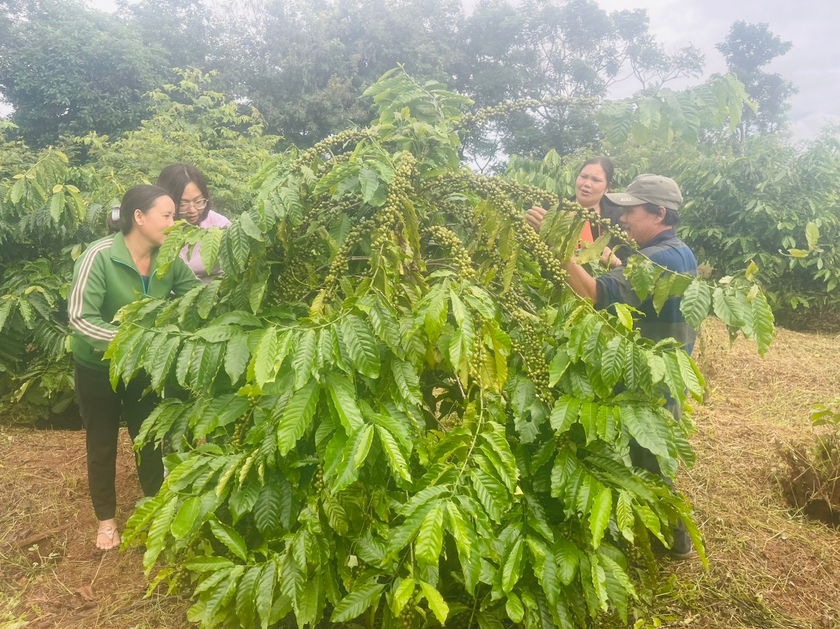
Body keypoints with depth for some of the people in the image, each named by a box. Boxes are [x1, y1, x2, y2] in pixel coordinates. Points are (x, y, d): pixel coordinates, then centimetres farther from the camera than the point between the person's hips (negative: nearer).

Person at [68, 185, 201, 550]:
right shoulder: (99, 256, -27)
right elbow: (80, 317, -30)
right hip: (97, 367, -3)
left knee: (149, 438, 17)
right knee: (102, 444, 15)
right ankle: (106, 519, 36)